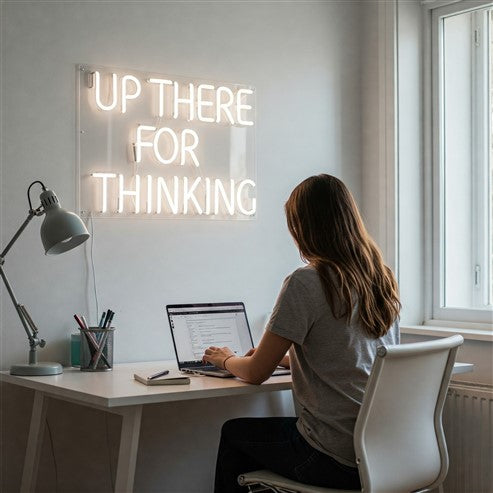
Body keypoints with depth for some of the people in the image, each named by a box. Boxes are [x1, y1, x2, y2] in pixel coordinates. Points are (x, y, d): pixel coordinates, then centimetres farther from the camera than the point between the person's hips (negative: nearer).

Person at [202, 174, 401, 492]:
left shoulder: (305, 283, -16)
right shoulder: (383, 279, 6)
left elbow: (256, 373, -7)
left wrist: (226, 360, 14)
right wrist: (283, 356, 27)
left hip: (338, 463, -7)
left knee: (234, 433, 19)